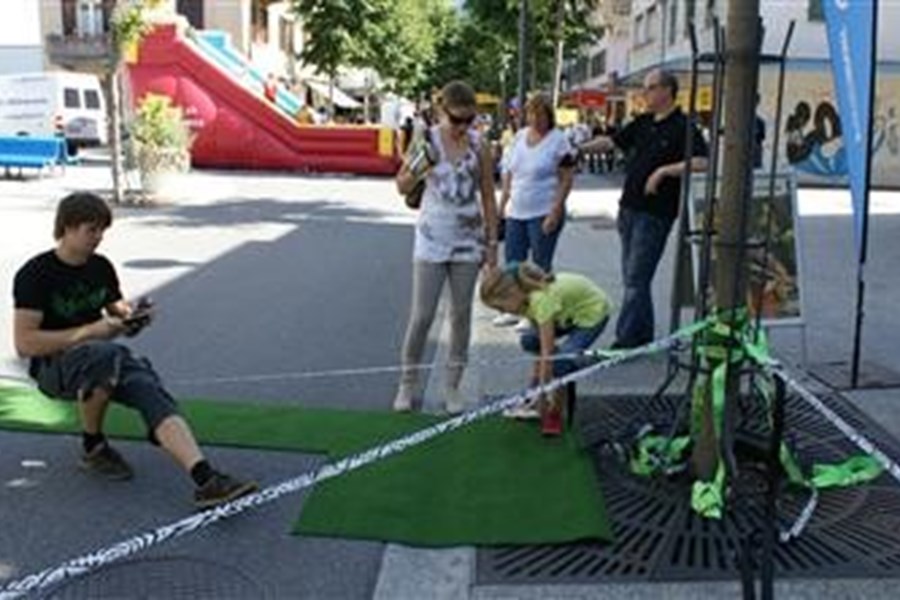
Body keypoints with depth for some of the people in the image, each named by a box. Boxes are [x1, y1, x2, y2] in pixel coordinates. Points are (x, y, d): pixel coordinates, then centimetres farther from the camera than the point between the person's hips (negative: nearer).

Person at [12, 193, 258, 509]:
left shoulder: (101, 267, 11)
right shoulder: (35, 274, -8)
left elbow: (116, 308, 26)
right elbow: (24, 343, -17)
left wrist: (130, 317, 0)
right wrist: (91, 331, -21)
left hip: (103, 359, 5)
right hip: (53, 367, -5)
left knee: (150, 388, -27)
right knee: (106, 353, -39)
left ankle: (205, 479, -46)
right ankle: (92, 447, -15)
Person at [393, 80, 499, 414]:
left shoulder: (479, 146, -1)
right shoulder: (426, 140, -5)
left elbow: (488, 197, 5)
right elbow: (403, 187, -2)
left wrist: (492, 242, 3)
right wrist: (415, 168, -24)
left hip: (468, 242, 2)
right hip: (432, 241, -2)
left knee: (461, 314, 7)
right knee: (421, 315, -1)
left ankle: (453, 386, 19)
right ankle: (408, 384, 15)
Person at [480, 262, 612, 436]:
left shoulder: (542, 299, -35)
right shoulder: (526, 297, -10)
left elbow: (547, 353, -33)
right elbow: (541, 348, -6)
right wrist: (535, 381, -7)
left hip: (594, 311, -9)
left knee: (561, 362, -24)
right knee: (530, 340, 1)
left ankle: (555, 412, -5)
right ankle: (534, 403, 9)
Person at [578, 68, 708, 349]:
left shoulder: (683, 127, -10)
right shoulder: (642, 123, 13)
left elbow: (701, 162, -22)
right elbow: (611, 141, 17)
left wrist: (663, 171, -23)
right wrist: (580, 148, 5)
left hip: (655, 213, -8)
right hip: (630, 207, 8)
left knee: (636, 279, -7)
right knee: (632, 276, 13)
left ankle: (626, 339, -2)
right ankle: (643, 336, 22)